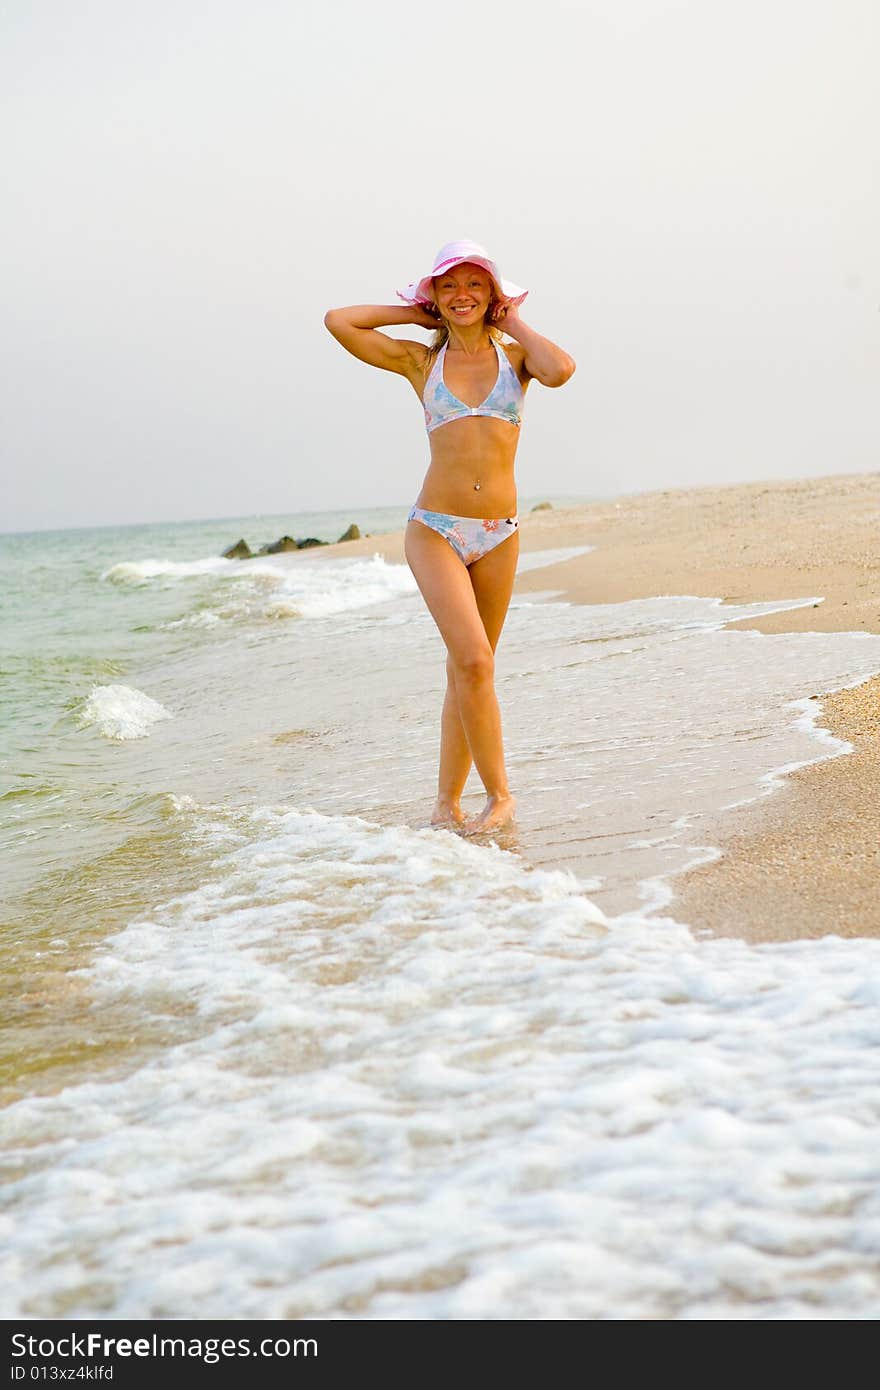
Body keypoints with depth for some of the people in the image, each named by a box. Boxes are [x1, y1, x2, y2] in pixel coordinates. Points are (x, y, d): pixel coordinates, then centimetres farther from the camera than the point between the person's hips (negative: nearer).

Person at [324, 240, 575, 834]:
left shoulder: (515, 355, 8)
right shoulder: (421, 360, 6)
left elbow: (560, 370, -14)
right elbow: (338, 321, 0)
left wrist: (514, 324, 1)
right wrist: (418, 315, 8)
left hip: (498, 536, 2)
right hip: (436, 532, -2)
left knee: (468, 671, 8)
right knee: (474, 661, -17)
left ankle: (448, 803, 15)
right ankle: (499, 795, -7)